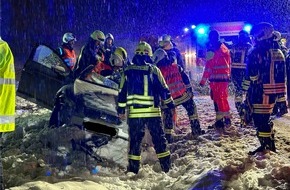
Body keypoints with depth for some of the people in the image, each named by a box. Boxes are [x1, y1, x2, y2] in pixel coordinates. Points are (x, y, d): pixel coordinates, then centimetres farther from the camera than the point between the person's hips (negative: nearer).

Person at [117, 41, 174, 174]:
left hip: (134, 112, 2)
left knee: (134, 140, 9)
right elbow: (163, 90, 0)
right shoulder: (154, 70, -2)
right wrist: (171, 105, 11)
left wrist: (121, 110, 16)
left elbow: (122, 92, 8)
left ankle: (133, 169, 12)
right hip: (153, 111, -1)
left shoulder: (127, 71, 5)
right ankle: (167, 167, 13)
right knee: (159, 139, 9)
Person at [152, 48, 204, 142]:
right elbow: (186, 79, 3)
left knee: (168, 116, 15)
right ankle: (196, 130, 19)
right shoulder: (176, 66, 3)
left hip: (169, 99, -2)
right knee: (192, 109, 21)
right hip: (184, 94, 2)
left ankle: (167, 136, 14)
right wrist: (190, 90, 11)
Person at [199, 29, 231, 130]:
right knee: (223, 98, 14)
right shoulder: (224, 48, 13)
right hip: (225, 78, 7)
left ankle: (220, 120, -1)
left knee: (217, 99, -3)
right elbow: (229, 64, 16)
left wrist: (203, 80, -12)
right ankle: (226, 118, 17)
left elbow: (208, 66, -15)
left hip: (215, 78, -7)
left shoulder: (212, 49, -11)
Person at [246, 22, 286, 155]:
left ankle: (265, 146, 9)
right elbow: (282, 74, 13)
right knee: (265, 117, 20)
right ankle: (270, 143, 27)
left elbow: (252, 74, -17)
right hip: (274, 91, 8)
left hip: (260, 92, -8)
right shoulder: (278, 51, 10)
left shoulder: (257, 51, -15)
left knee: (259, 119, 2)